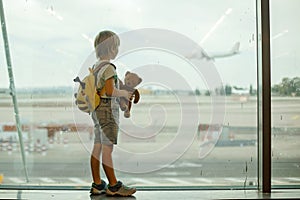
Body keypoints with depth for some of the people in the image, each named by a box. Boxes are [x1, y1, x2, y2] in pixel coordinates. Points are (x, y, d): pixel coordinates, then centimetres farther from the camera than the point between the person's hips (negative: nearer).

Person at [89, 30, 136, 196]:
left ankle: (97, 184, 15)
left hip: (97, 109, 9)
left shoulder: (95, 66, 14)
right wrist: (124, 93, -7)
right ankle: (113, 186, 2)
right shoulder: (108, 67, -14)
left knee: (97, 148, 9)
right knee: (107, 149, -5)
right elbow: (110, 91, -22)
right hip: (108, 109, -9)